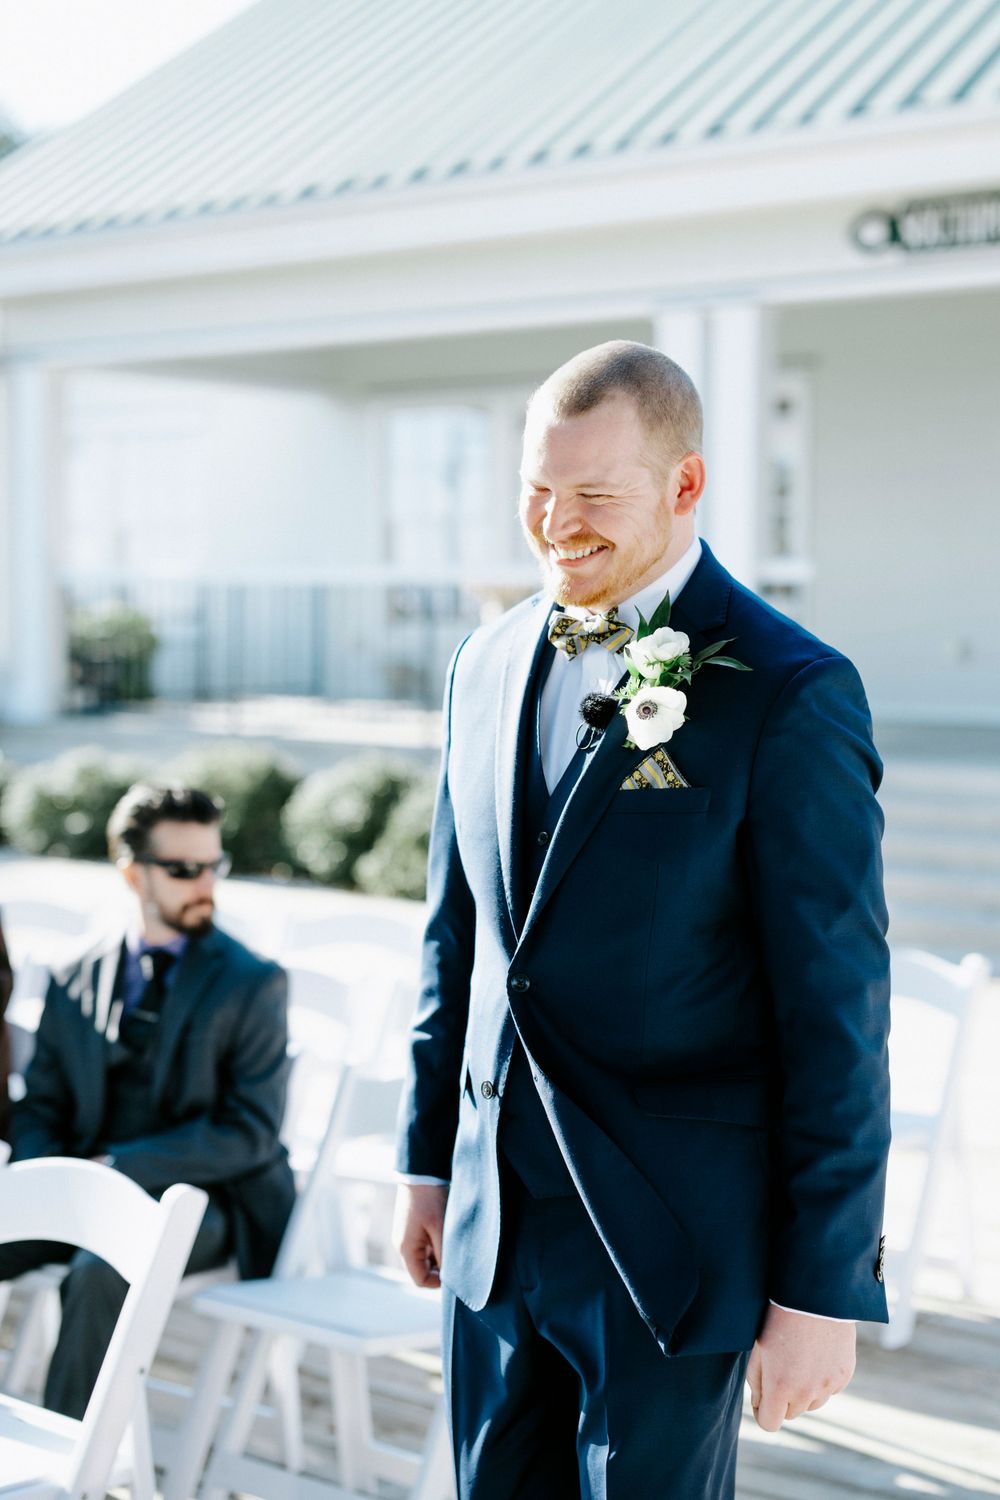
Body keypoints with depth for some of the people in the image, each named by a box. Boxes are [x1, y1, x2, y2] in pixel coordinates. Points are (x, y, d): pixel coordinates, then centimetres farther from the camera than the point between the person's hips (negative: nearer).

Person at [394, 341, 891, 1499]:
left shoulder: (790, 695, -13)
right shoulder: (489, 663, 7)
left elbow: (837, 1010, -13)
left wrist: (821, 1292, -12)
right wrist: (427, 1159, 15)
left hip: (673, 1248, -5)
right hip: (495, 1223, 6)